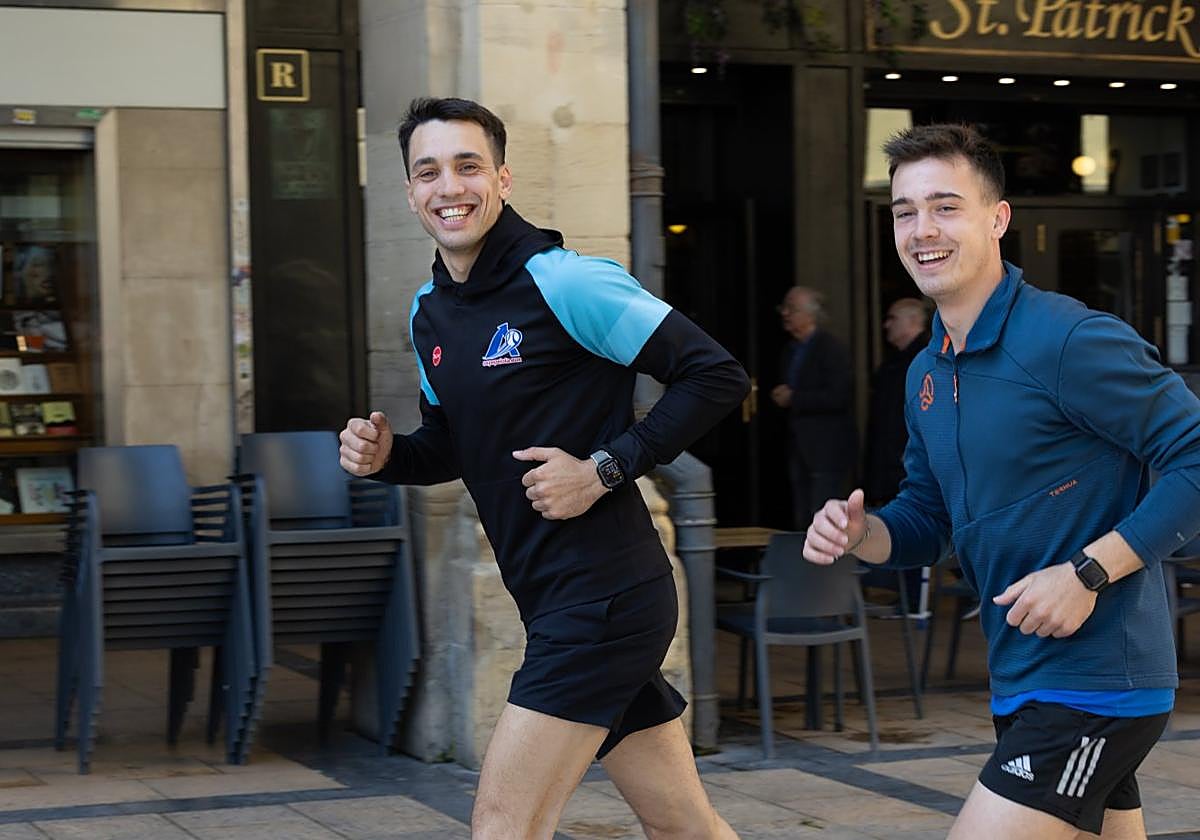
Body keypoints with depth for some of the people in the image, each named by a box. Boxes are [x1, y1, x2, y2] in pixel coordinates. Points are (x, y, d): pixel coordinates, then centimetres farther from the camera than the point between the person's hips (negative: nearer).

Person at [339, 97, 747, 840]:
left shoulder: (562, 282, -13)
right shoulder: (429, 313, 11)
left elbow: (718, 376, -13)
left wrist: (604, 470, -17)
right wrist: (386, 454, 2)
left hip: (603, 596, -8)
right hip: (559, 603, 8)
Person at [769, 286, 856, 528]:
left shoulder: (832, 349, -9)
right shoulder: (790, 350, 17)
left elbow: (838, 397, -19)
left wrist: (793, 398, -16)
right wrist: (780, 397, 4)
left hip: (827, 451, -8)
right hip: (800, 451, 8)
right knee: (802, 523, 9)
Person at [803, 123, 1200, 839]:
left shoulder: (1068, 339, -17)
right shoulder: (927, 374, 11)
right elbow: (927, 519, 20)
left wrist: (1087, 573, -22)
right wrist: (861, 534, -2)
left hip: (1094, 679, -9)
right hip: (1024, 681, 9)